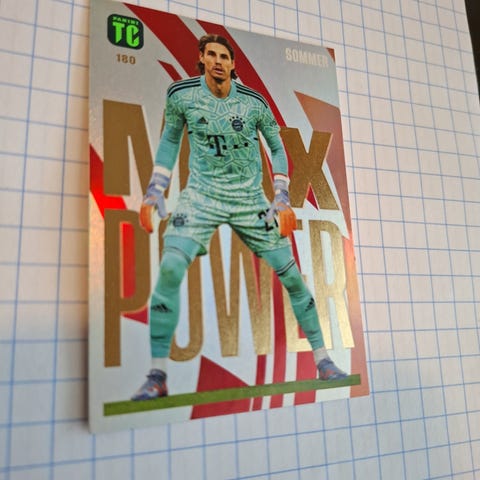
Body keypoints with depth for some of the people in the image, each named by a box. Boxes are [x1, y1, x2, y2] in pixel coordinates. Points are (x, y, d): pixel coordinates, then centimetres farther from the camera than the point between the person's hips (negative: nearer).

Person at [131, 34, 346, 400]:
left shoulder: (254, 101, -2)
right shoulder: (181, 94, -1)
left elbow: (277, 147, 9)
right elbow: (170, 139, 12)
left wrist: (282, 199, 0)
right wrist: (155, 190, 4)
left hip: (251, 199, 1)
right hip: (202, 196, -1)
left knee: (291, 275, -2)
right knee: (169, 269, -23)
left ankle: (322, 359, 17)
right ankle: (157, 376, -10)